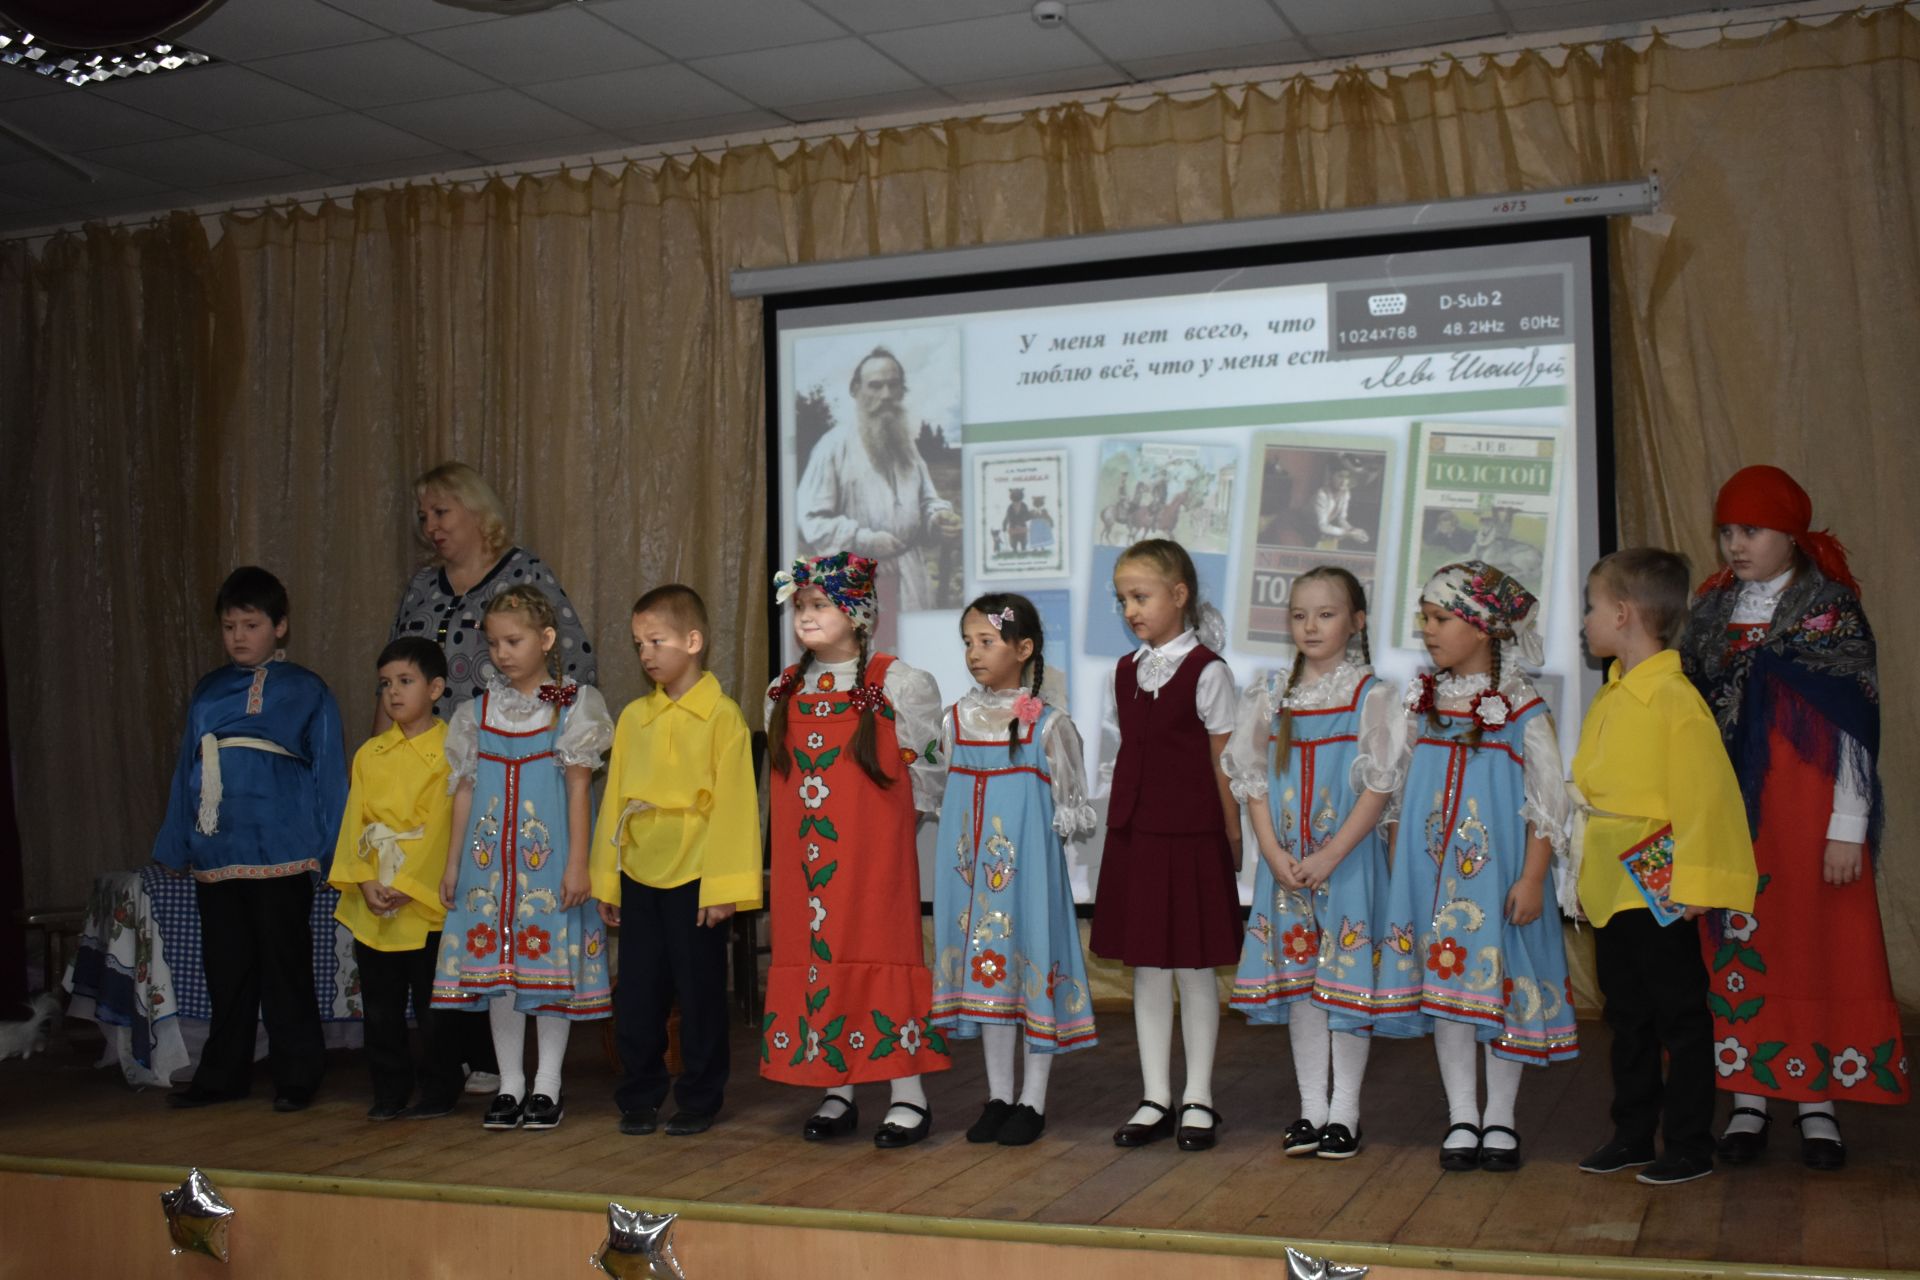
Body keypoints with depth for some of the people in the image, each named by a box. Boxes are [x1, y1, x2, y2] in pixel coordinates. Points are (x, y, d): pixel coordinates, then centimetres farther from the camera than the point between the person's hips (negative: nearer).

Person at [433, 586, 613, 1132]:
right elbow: (465, 789, 12)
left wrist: (577, 861, -9)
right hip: (491, 853, 4)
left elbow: (578, 786, -4)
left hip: (548, 853, -3)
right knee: (494, 963, 4)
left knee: (551, 961, -1)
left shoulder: (572, 706, 0)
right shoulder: (478, 712, 10)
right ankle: (510, 1083, 16)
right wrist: (453, 862, 10)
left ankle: (547, 1084, 11)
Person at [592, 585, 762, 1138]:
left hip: (694, 878, -5)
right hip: (638, 877, 5)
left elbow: (733, 804, -11)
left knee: (700, 994, 5)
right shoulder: (633, 717, 9)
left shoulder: (722, 715, -7)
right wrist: (606, 879, 10)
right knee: (637, 995, 9)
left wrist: (723, 886, -14)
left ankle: (700, 1100, 17)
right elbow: (614, 800, 11)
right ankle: (638, 1097, 22)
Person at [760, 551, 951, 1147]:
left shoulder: (895, 682, -6)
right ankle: (836, 1092, 16)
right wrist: (814, 809, 12)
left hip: (873, 851, -5)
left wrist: (902, 809, 3)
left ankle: (908, 1094, 3)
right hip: (806, 852, 5)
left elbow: (929, 759, 0)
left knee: (882, 952, -5)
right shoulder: (785, 690, 10)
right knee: (815, 955, 6)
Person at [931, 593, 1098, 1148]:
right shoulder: (956, 719, 7)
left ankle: (1033, 1100, 10)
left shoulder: (1046, 723, -5)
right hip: (972, 856, 5)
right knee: (983, 964, 9)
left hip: (1027, 857, -4)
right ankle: (998, 1096, 21)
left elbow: (1068, 802, -1)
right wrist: (961, 835, 6)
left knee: (1031, 960, -2)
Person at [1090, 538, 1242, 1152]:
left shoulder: (1206, 671, -7)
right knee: (1146, 970, 10)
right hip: (1133, 835, 6)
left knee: (1193, 969, 3)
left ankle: (1197, 1099, 15)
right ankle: (1155, 1098, 19)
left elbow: (1222, 762, -6)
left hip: (1191, 837, -6)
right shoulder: (1126, 671, 10)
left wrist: (1232, 838, -6)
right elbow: (1133, 757, 13)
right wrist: (1123, 823, 9)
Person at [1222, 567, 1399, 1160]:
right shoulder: (1272, 697, 8)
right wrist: (1274, 853, -6)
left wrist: (1330, 855, -16)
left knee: (1345, 977, -1)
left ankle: (1344, 1109, 11)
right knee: (1296, 976, 8)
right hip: (1285, 861, 4)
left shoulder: (1372, 696, -4)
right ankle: (1311, 1106, 18)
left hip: (1347, 859, -4)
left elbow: (1379, 786, -9)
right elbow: (1253, 780, 7)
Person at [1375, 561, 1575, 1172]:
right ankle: (1461, 1116, 17)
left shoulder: (1521, 706, -6)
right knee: (1443, 982, 6)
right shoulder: (1424, 698, 8)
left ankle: (1499, 1117, 17)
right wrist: (1397, 863, 13)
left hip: (1496, 864, -4)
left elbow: (1548, 800, -6)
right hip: (1433, 867, 4)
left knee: (1501, 983, 2)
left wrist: (1532, 879, -11)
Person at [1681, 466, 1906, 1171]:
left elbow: (1853, 723, -6)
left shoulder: (1831, 610, -4)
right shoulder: (1711, 612, 8)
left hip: (1805, 810, -3)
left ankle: (1817, 1100, 12)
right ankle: (1748, 1096, 13)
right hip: (1726, 814, 3)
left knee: (1818, 945, 1)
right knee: (1736, 945, 4)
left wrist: (1848, 826, -10)